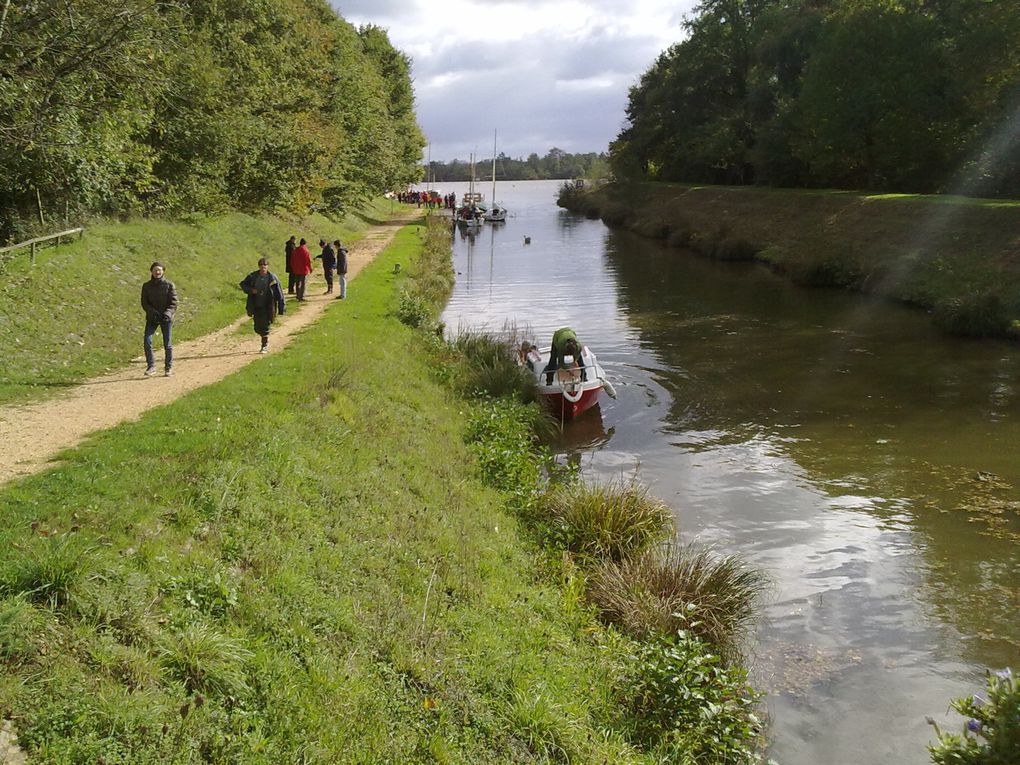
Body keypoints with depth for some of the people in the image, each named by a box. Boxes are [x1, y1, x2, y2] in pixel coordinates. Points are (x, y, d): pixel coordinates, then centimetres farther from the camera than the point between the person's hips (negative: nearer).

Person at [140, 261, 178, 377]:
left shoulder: (169, 285, -3)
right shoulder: (146, 286, 3)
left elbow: (174, 302, -5)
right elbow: (144, 303, 1)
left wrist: (168, 312, -22)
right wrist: (152, 311, -18)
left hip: (166, 317, -1)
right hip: (152, 317, 2)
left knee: (167, 344, 2)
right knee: (147, 341, -12)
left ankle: (168, 368, 17)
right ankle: (151, 366, -2)